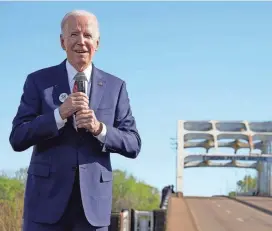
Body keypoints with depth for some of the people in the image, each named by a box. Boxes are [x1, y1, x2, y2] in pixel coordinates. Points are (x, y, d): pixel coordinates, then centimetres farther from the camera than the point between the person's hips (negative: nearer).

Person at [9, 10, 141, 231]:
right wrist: (59, 114, -17)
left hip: (93, 198, 1)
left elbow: (133, 145, 4)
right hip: (47, 196, -1)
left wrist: (100, 129, -15)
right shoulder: (38, 80, 3)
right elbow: (17, 139, -4)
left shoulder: (115, 86, 6)